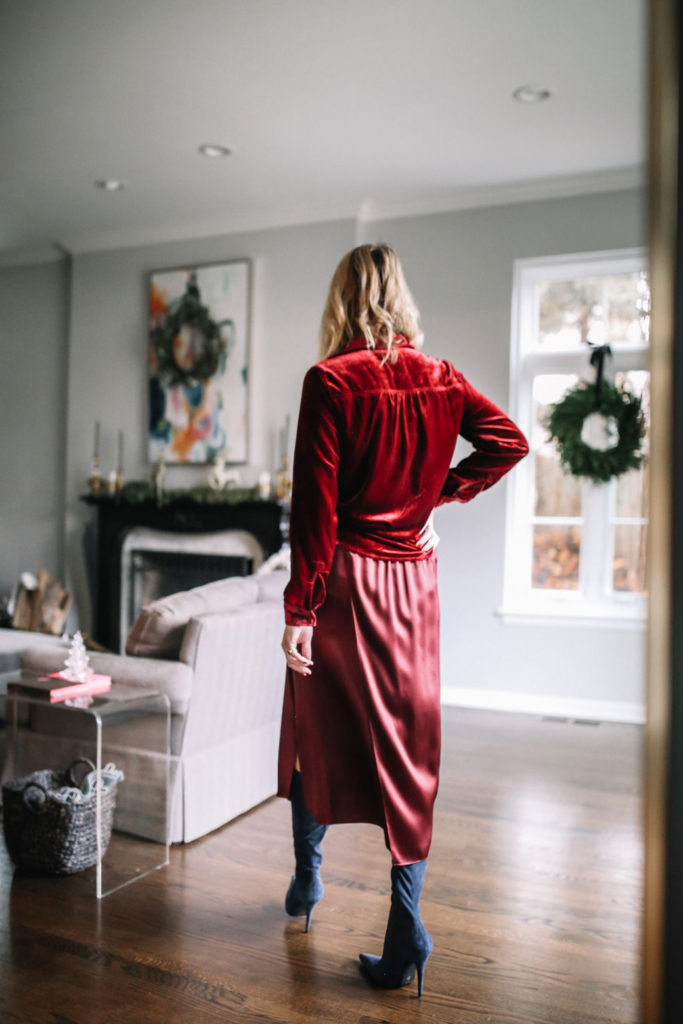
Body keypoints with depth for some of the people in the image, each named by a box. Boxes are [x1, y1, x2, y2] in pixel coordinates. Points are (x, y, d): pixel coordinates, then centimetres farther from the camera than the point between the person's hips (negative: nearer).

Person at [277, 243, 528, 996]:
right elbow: (508, 441, 5)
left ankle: (307, 878, 37)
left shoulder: (331, 381, -11)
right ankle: (405, 932, 13)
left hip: (346, 576, -3)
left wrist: (298, 609, -10)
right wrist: (440, 490, 8)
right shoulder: (439, 379, 3)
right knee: (408, 744, 9)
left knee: (319, 735, 16)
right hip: (414, 577, 4)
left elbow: (315, 506, -15)